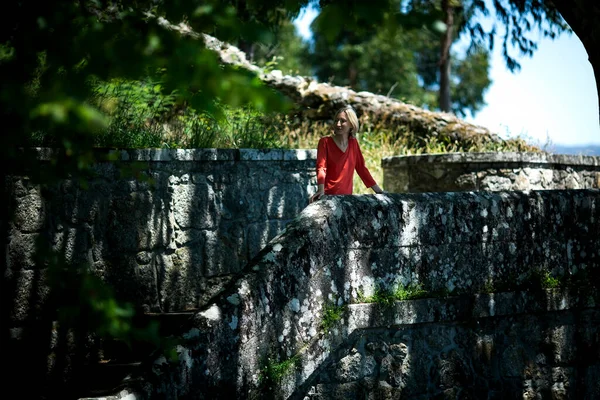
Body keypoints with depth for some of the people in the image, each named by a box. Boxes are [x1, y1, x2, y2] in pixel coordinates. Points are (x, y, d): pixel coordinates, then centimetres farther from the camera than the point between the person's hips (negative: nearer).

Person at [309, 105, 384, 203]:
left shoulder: (353, 143, 9)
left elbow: (361, 168, 13)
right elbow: (321, 167, -16)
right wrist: (321, 190, -32)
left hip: (347, 196, 4)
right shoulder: (325, 142, -4)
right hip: (328, 195, -4)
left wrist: (379, 191, 10)